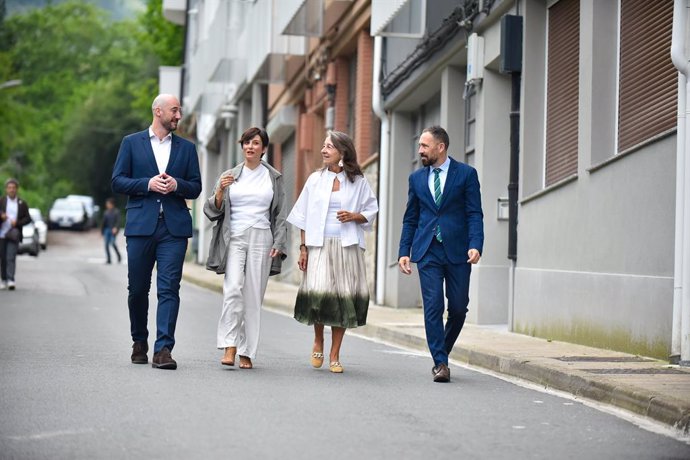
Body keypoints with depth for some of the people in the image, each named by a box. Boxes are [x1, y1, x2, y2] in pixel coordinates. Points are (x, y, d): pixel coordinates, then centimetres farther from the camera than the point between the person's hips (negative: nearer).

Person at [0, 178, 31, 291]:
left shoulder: (22, 203, 5)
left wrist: (17, 222, -12)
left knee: (11, 257, -12)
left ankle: (11, 280, -17)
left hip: (13, 235, -2)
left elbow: (28, 218, 4)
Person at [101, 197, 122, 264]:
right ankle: (108, 259, 2)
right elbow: (104, 222, 17)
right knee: (106, 244, -2)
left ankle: (119, 256, 3)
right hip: (107, 229, 5)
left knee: (112, 243, -17)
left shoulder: (116, 211, -3)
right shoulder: (106, 212, 11)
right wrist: (102, 231, 17)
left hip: (113, 230, -5)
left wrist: (115, 228, -24)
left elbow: (118, 221, -10)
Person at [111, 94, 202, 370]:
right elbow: (117, 182, 3)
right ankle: (139, 343, 25)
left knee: (169, 289, -10)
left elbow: (196, 188, 13)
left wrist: (177, 184, -8)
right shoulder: (132, 143, 8)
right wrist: (147, 184, -11)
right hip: (141, 225, -1)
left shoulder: (186, 148, 14)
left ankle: (163, 349, -14)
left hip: (174, 227, 1)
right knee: (138, 289, 7)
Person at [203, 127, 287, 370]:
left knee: (254, 296, -2)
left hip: (261, 239, 0)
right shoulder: (229, 176, 11)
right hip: (234, 238, 0)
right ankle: (230, 347, -21)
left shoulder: (274, 178, 11)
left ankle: (246, 353, 3)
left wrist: (278, 245, 1)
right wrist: (220, 191, -9)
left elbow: (280, 215, 12)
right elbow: (212, 211, 10)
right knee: (233, 288, -19)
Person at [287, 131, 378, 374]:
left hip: (347, 247, 0)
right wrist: (303, 248, 3)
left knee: (343, 299, -2)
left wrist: (355, 216, -10)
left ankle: (335, 355, 7)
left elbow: (371, 211, 11)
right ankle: (318, 341, 12)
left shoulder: (358, 182, 5)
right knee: (318, 292, -15)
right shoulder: (315, 179, 8)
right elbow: (304, 217, 9)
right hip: (319, 245, 0)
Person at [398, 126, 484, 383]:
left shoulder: (466, 174, 1)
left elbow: (475, 214, -3)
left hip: (457, 251, -2)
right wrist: (404, 251, 6)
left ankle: (443, 351, 26)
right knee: (433, 306, -7)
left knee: (458, 308, 2)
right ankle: (440, 362, -3)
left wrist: (475, 245, -16)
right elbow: (410, 219, 15)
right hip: (427, 251, 2)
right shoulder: (417, 178, 12)